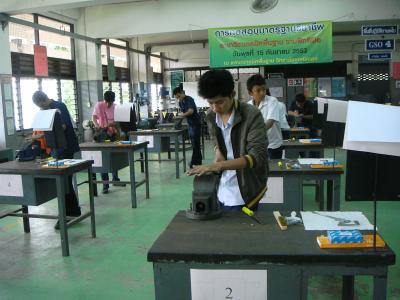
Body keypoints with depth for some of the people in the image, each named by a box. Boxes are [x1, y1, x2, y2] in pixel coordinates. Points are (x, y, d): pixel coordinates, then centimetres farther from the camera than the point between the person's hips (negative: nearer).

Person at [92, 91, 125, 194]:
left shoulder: (115, 107, -4)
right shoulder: (99, 105, -8)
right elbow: (94, 117, -13)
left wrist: (108, 125, -28)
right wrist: (97, 125, -32)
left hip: (112, 133, 3)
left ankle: (115, 179, 29)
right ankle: (105, 183, -1)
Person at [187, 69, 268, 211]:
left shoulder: (252, 115, -19)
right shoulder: (211, 116, 0)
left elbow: (258, 156, -26)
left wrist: (220, 165, -36)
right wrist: (218, 152, -4)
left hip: (244, 193, -6)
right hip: (221, 190, 6)